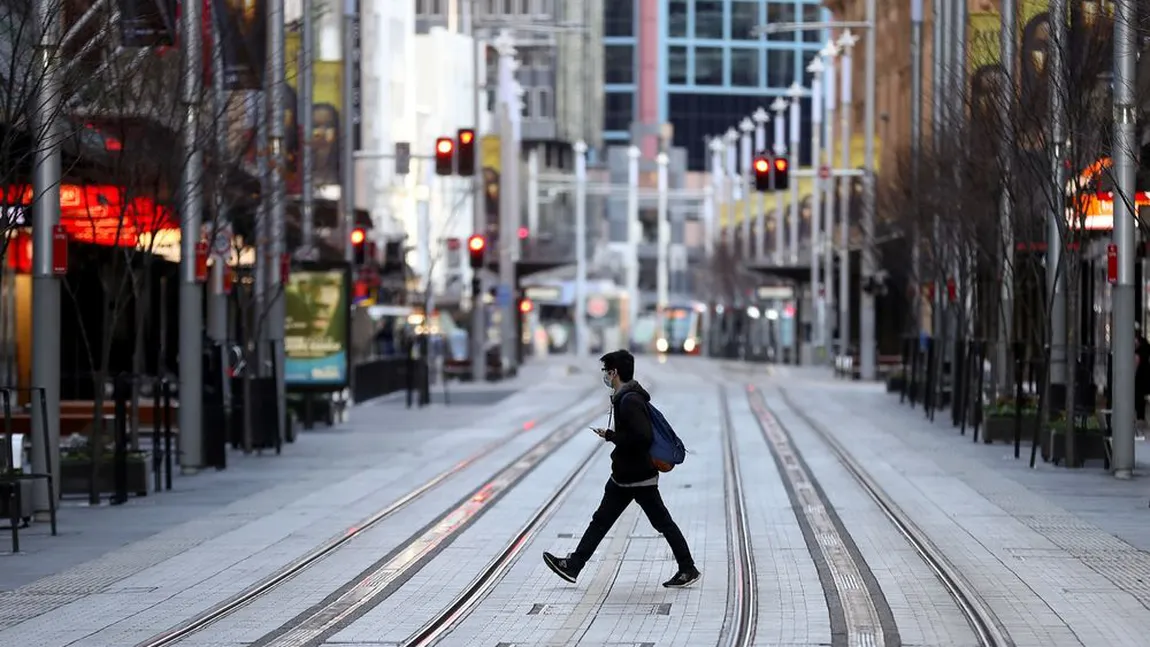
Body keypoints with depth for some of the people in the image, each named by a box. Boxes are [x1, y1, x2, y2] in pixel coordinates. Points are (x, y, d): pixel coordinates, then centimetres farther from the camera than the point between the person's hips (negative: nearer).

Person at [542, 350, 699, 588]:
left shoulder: (630, 401, -23)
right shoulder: (623, 397, 8)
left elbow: (642, 437, -30)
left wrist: (610, 436, -21)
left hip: (639, 479, -10)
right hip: (622, 477, 10)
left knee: (663, 523, 1)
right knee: (601, 520, 12)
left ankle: (688, 570, 11)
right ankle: (573, 566, 16)